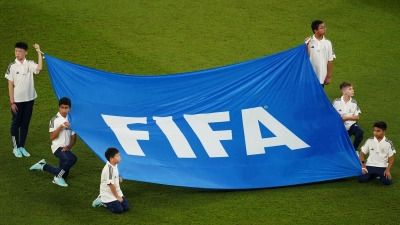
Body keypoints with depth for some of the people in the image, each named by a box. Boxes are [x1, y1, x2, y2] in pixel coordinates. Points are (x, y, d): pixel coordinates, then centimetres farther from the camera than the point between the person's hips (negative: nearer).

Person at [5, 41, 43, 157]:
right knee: (16, 124, 6)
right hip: (17, 100, -2)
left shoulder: (30, 64, -3)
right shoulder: (12, 66, -7)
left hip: (29, 100, 2)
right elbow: (10, 85, -5)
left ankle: (22, 147, 22)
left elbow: (39, 67, -25)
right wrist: (12, 102, -9)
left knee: (25, 124, 11)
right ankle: (16, 148, 16)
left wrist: (39, 52, -25)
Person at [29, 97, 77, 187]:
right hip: (58, 147, -6)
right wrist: (61, 127, -23)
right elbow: (52, 137, -14)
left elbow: (73, 137, 7)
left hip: (66, 149, 6)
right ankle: (58, 177, -15)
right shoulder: (55, 120, -8)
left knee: (64, 174, 8)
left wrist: (69, 146, -11)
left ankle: (43, 166, 28)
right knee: (72, 159, -33)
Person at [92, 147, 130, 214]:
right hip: (108, 194, -9)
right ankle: (103, 202, 5)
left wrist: (118, 179, -1)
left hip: (116, 192, 9)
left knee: (126, 207, 2)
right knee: (119, 210, -15)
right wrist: (117, 197, -15)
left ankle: (105, 201, 17)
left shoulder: (114, 165, 1)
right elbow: (111, 184, -23)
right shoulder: (109, 169, -27)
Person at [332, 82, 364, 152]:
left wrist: (346, 118, -16)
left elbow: (357, 117, -3)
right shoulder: (336, 102, -9)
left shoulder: (354, 103, -8)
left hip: (351, 125, 0)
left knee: (360, 132, -32)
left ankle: (354, 149, -8)